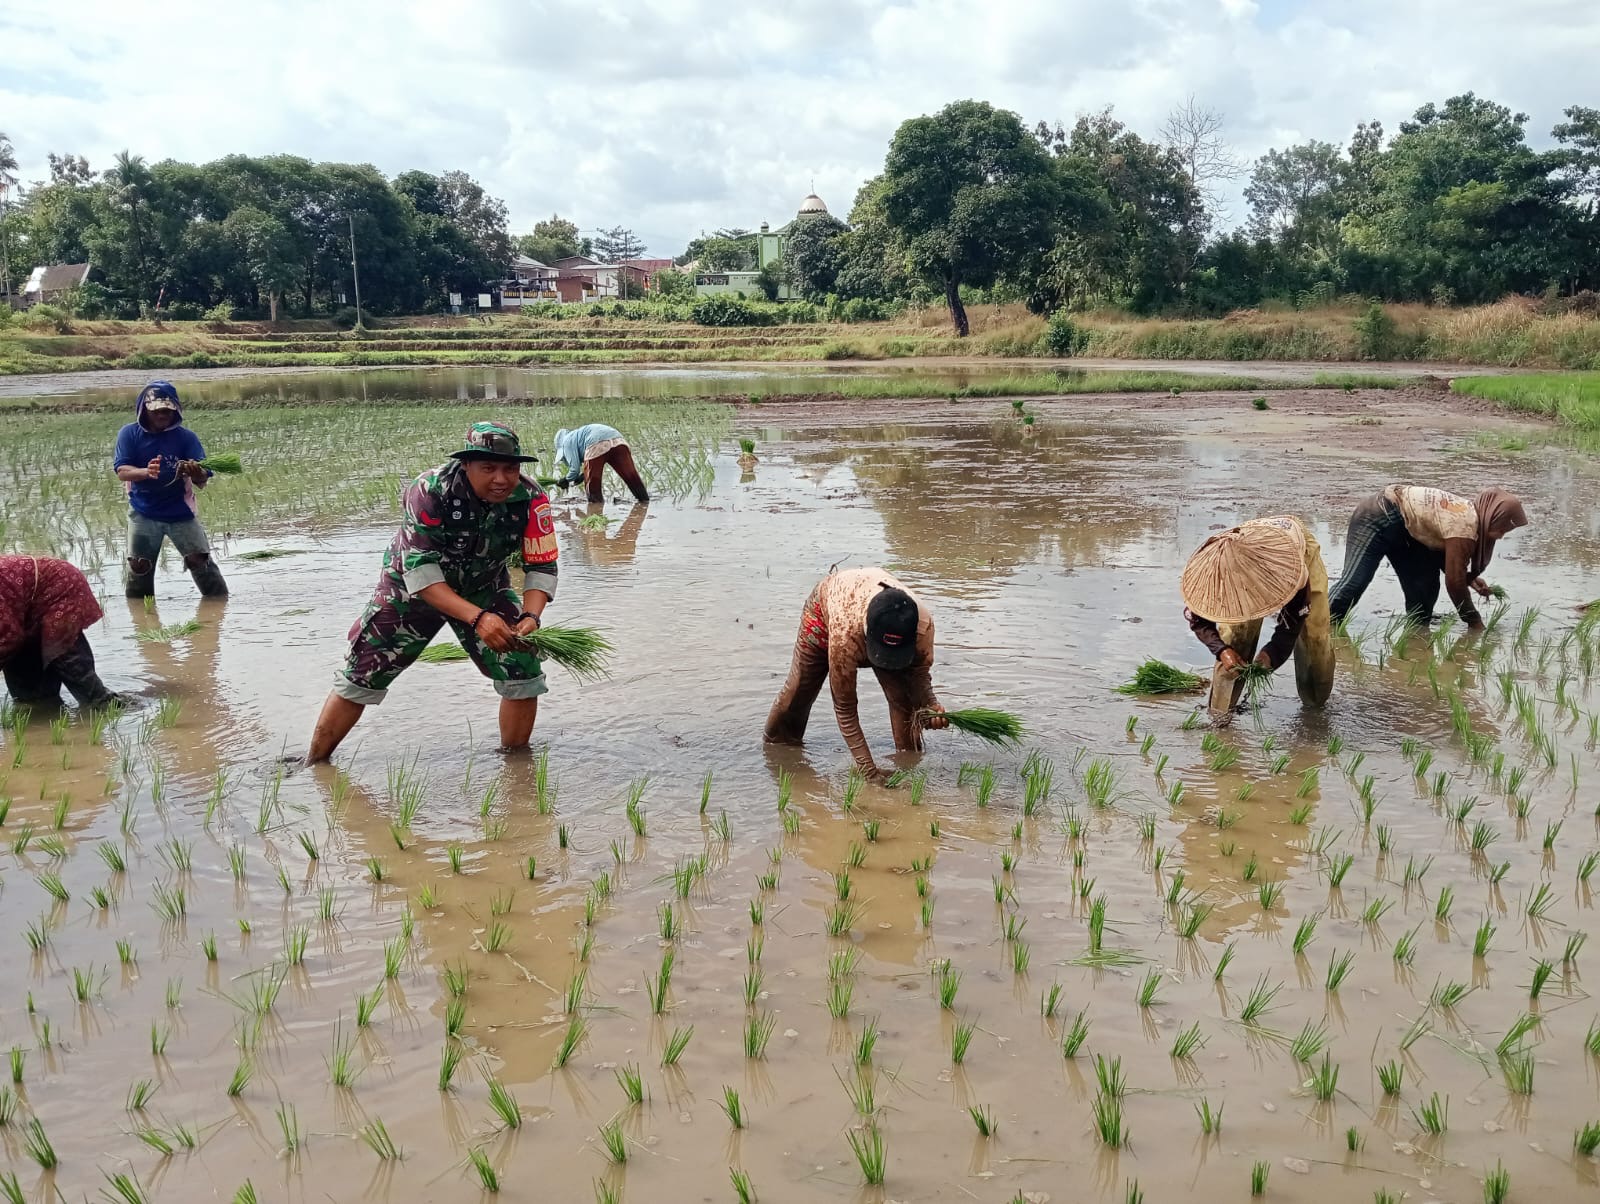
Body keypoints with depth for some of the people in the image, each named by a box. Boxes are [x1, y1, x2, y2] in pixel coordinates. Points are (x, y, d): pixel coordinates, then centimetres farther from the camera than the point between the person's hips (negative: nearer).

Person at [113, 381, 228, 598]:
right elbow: (122, 471, -13)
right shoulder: (129, 434, -3)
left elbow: (202, 481, -12)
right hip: (143, 513, 1)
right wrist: (146, 472, -35)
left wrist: (196, 473, -38)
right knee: (138, 566, 0)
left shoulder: (186, 437, -6)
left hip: (180, 512, -1)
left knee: (200, 561, -7)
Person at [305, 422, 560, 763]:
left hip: (484, 587, 3)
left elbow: (542, 566, -18)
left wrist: (531, 617, -37)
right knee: (359, 679, 1)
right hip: (412, 585, -2)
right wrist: (477, 617, -47)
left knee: (525, 676, -9)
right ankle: (313, 766, 18)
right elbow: (420, 570, -36)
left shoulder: (530, 498, -24)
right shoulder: (430, 491, -34)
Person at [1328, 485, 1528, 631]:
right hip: (1378, 518, -10)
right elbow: (1454, 582, -22)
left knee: (1424, 586, 8)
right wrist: (1474, 621, -10)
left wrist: (1470, 578, 0)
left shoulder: (1468, 512, 3)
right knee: (1354, 582, -20)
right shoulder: (1465, 525, -24)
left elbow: (1450, 562, 17)